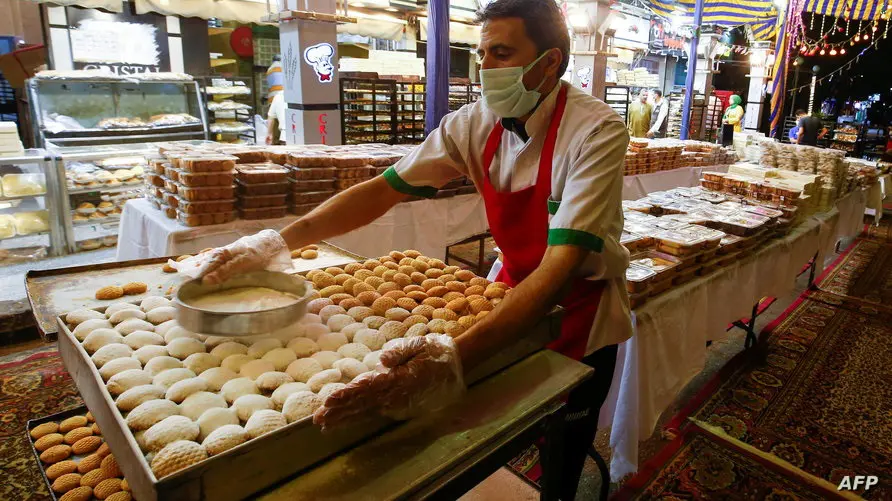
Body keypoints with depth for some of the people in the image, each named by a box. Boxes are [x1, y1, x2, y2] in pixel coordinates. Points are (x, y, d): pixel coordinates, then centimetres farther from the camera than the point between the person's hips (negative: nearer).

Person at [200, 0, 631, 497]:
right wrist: (277, 241, -17)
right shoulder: (476, 123, -10)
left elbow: (560, 266, -37)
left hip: (577, 316, -3)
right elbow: (386, 188, -9)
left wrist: (454, 357, -51)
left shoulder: (596, 131, -26)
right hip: (513, 297, 4)